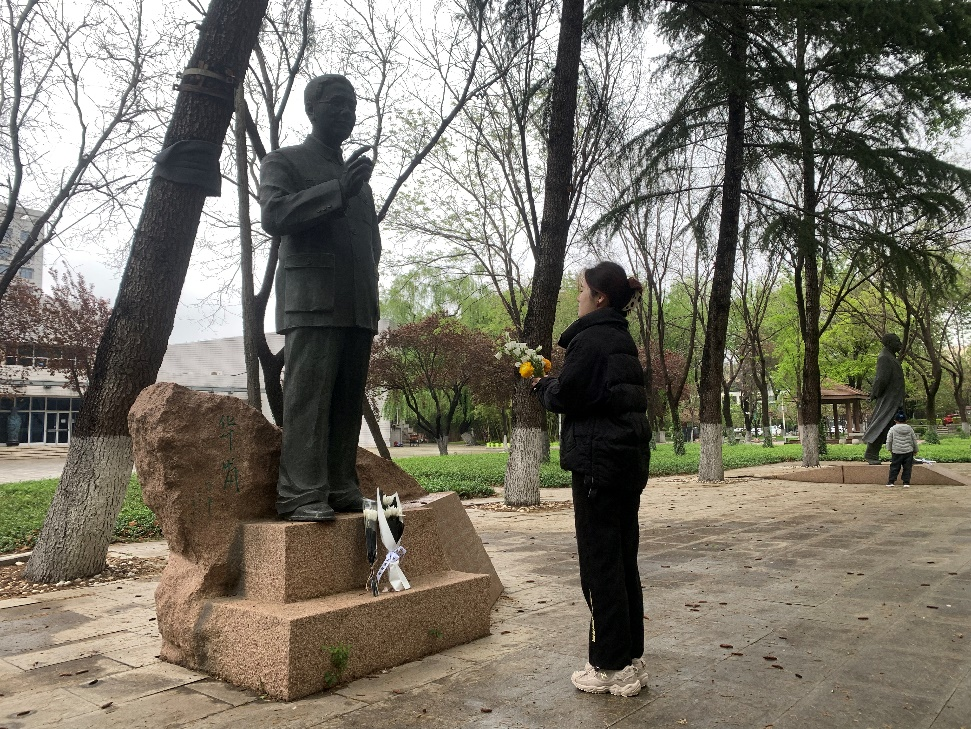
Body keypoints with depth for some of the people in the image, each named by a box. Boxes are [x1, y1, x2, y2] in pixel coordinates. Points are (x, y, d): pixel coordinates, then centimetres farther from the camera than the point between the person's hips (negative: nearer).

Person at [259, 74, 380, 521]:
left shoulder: (359, 175, 28)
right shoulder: (284, 161, 10)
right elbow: (274, 216, -8)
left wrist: (370, 293, 15)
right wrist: (337, 190, -15)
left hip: (359, 305, 6)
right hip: (312, 300, -6)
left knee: (348, 400, 3)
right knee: (308, 397, -11)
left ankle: (341, 488, 6)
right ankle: (300, 495, -10)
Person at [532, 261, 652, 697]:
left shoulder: (590, 339, -12)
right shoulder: (623, 339, 15)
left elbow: (565, 396, -16)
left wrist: (542, 387, 5)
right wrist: (553, 385, 13)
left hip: (598, 461, -9)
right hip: (630, 460, 9)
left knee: (599, 564, -1)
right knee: (624, 560, 14)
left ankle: (611, 668, 8)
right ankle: (631, 660, 24)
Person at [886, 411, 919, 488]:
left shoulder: (893, 429, -2)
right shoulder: (910, 429, 6)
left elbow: (889, 441, -3)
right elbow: (914, 441, 12)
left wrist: (890, 449, 10)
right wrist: (915, 450, 23)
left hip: (896, 452, -2)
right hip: (908, 452, 2)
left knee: (894, 467, 3)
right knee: (907, 468, 6)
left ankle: (891, 481, 1)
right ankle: (906, 482, 5)